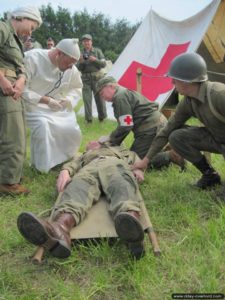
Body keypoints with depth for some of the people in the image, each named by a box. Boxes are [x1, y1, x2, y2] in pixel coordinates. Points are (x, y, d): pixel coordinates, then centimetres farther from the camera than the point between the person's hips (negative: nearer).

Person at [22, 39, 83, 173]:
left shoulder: (71, 69, -7)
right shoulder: (32, 58, -24)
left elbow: (77, 88, 11)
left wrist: (68, 100, -11)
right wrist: (45, 100, -29)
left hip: (58, 107, 6)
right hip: (33, 105, -5)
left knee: (72, 130, -6)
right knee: (42, 125, -33)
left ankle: (61, 160, 21)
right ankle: (42, 166, -13)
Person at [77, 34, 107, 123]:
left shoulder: (97, 51, 4)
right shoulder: (81, 54, 9)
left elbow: (103, 64, -1)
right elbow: (79, 68, 6)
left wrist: (95, 59, -17)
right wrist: (81, 62, -14)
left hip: (97, 77, -1)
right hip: (86, 79, 2)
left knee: (100, 98, 0)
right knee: (86, 99, -3)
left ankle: (102, 117, 14)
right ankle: (88, 119, 4)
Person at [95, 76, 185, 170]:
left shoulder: (120, 97, -12)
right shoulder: (126, 92, 20)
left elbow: (126, 126, -18)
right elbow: (125, 125, 19)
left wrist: (110, 139, -5)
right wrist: (115, 143, 14)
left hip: (151, 128, -10)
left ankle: (170, 156, -10)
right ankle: (168, 149, 12)